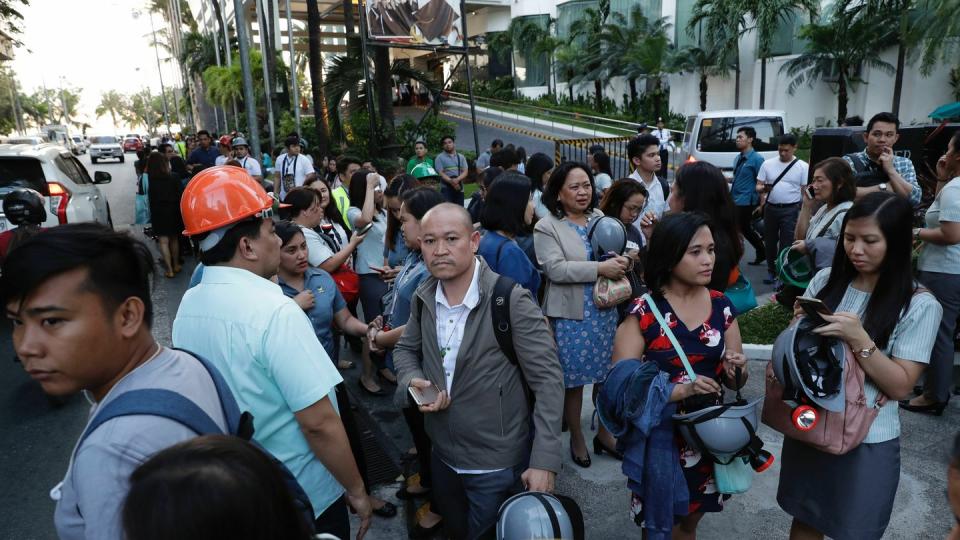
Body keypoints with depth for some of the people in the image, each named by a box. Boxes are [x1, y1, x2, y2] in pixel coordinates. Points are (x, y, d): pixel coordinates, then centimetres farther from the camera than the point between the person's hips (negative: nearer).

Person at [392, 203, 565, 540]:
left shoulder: (512, 301, -22)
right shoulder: (424, 297, -3)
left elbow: (548, 380, -20)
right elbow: (406, 349, 12)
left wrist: (544, 461, -24)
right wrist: (413, 381, -11)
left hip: (498, 464, -6)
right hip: (443, 455, 6)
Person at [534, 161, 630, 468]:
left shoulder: (601, 218, 10)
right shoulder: (547, 227, -8)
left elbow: (624, 249, 16)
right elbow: (556, 269, -19)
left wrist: (621, 262, -8)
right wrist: (600, 269, -21)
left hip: (605, 312, 5)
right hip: (571, 316, -5)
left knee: (606, 376, 15)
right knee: (573, 381, 7)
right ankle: (576, 439, 27)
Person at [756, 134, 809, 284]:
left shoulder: (803, 167, 0)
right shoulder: (767, 164, 4)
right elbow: (758, 186, 5)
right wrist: (763, 189, -20)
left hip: (791, 210, -3)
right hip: (771, 208, 3)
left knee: (786, 243, -4)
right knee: (770, 241, 13)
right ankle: (771, 270, 28)